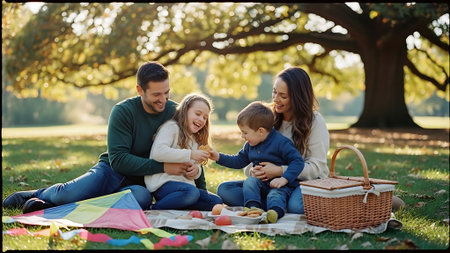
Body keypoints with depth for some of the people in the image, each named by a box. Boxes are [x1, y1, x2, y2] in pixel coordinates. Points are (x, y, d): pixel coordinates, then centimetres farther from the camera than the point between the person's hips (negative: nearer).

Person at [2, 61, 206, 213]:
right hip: (112, 171, -2)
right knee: (69, 193, -33)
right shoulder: (123, 111, -12)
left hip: (140, 182, 3)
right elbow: (118, 159, -19)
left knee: (142, 197, -37)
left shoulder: (174, 113, -1)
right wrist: (162, 167, -25)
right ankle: (36, 194, 7)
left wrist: (196, 167, -14)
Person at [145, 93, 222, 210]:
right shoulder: (171, 127, -3)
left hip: (184, 183, 9)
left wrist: (196, 171, 1)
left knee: (216, 201, -3)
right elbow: (158, 152, -22)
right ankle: (154, 209, -18)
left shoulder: (195, 140, 23)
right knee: (192, 192, -35)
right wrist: (190, 155, -19)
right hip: (163, 183, -8)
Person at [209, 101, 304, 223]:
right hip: (261, 183, 7)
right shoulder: (250, 145, 11)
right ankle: (253, 207, -42)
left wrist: (284, 179, -28)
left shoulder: (281, 142, -14)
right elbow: (239, 161, 23)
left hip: (280, 184, -6)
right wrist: (218, 157, 12)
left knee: (275, 194, -34)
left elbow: (298, 161, -18)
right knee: (249, 181, -21)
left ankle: (275, 211, -63)